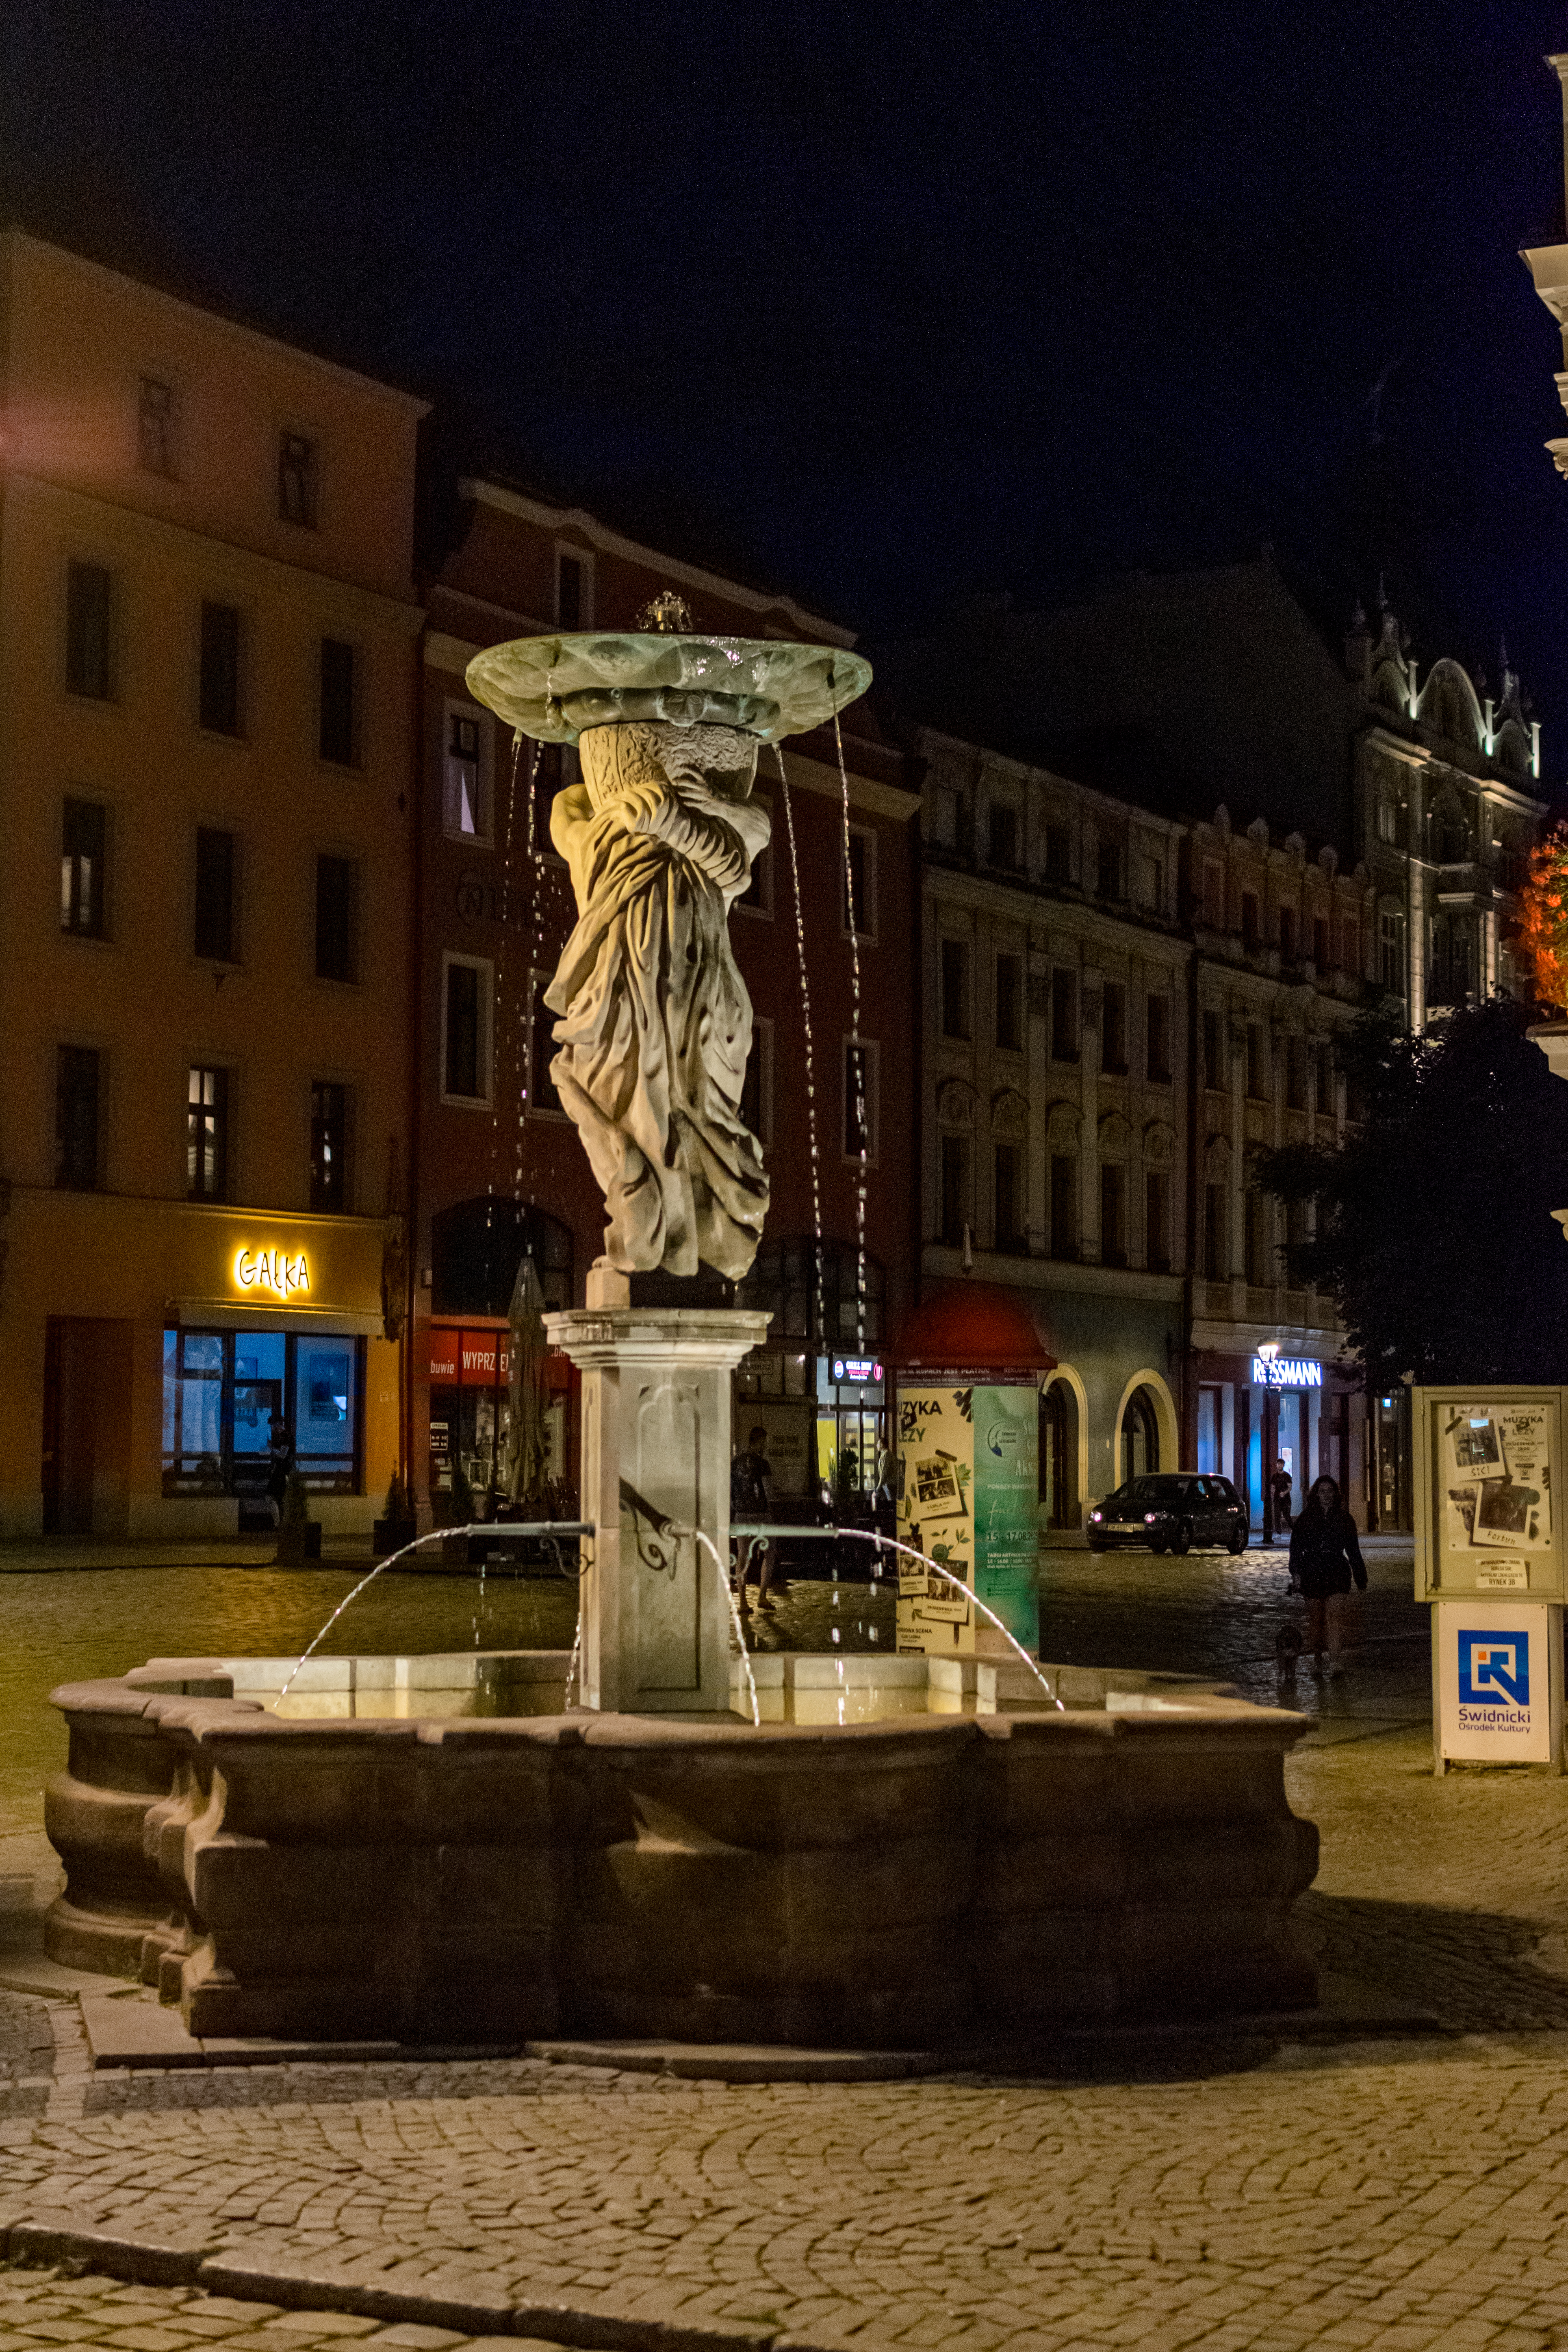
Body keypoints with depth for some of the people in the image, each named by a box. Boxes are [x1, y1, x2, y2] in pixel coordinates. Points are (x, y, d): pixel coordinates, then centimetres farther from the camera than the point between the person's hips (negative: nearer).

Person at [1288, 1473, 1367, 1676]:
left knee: (1336, 1614, -15)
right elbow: (1296, 1546, 1)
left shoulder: (1344, 1518, 9)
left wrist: (1361, 1578, 15)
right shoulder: (1306, 1519, 5)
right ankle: (1317, 1657, 26)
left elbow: (1353, 1551, 14)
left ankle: (1335, 1660, -22)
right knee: (1315, 1617, 8)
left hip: (1337, 1573, -1)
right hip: (1312, 1574, 1)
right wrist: (1296, 1571, -12)